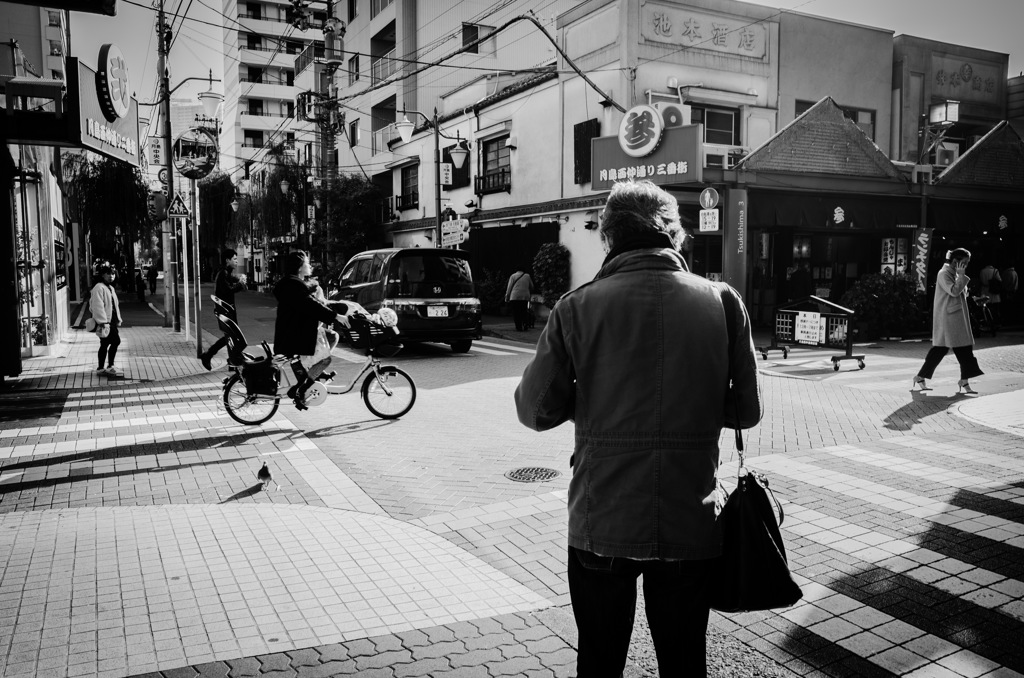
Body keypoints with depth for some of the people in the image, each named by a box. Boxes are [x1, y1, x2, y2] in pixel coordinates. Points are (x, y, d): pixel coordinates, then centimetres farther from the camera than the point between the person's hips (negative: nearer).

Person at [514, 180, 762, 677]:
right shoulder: (723, 302, -5)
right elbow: (746, 411, 1)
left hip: (600, 525, -1)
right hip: (691, 525, 2)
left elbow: (536, 410, -8)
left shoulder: (578, 306, -10)